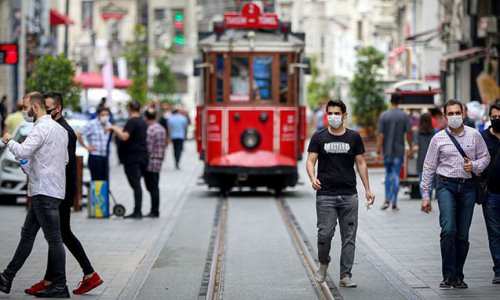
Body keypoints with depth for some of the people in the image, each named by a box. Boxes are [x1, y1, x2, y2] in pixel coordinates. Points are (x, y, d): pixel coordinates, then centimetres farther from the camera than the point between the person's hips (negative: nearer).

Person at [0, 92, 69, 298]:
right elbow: (65, 159, 23)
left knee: (53, 238, -5)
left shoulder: (42, 128, -14)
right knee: (27, 234, 12)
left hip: (44, 192, -10)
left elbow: (22, 152, -25)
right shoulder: (59, 128, 16)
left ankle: (60, 287, -1)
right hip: (42, 190, 10)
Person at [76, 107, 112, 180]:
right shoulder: (92, 124, -11)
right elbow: (78, 134, -16)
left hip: (105, 157, 7)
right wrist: (86, 147, -11)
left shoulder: (108, 125, 11)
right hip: (95, 157, -7)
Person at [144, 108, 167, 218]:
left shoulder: (150, 130, -17)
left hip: (150, 163, -8)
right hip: (159, 162, 8)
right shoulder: (162, 129, 10)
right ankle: (155, 211, 16)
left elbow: (148, 148, -19)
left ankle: (154, 211, -2)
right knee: (155, 187, 13)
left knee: (152, 187, -4)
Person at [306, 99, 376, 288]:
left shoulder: (354, 137, 7)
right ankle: (323, 263, 21)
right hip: (325, 196, -2)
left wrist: (367, 189, 5)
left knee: (349, 237, 1)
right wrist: (312, 178, -21)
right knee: (325, 234, -7)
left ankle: (345, 276, 8)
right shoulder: (319, 137, 3)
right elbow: (310, 161, 0)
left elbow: (361, 163, 10)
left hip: (349, 195, 2)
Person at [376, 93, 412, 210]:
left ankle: (387, 200, 8)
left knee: (388, 173, 17)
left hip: (387, 150, 1)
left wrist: (378, 151, -5)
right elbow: (408, 134, -6)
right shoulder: (404, 116, -5)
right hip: (399, 150, -1)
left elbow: (380, 135, -7)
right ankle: (394, 203, 1)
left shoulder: (384, 115, -5)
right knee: (396, 175, 2)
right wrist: (411, 148, 8)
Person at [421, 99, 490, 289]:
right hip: (446, 186, -2)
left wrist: (474, 166, -10)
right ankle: (448, 276, -11)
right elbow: (428, 167, 6)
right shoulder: (438, 138, 3)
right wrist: (425, 196, 4)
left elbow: (485, 157, 13)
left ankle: (458, 277, 14)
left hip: (468, 186, 2)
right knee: (448, 230, -17)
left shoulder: (474, 135, 5)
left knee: (463, 235, 5)